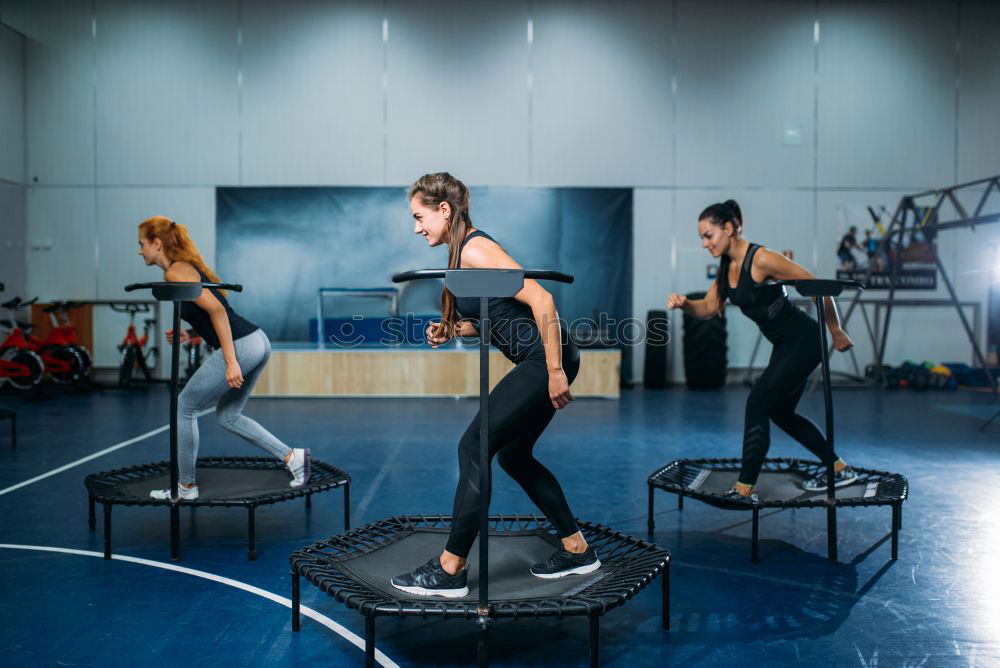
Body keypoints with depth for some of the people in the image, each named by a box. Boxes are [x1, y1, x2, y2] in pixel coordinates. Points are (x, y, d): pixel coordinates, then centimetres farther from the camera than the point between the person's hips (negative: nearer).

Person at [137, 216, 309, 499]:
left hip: (241, 346, -9)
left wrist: (231, 361, -22)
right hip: (257, 341, 9)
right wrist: (188, 335, 14)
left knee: (184, 408, 9)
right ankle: (292, 456, 13)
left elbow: (216, 309, -19)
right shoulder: (186, 266, 22)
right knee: (228, 416, 21)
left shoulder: (175, 272, -7)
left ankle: (186, 486, 21)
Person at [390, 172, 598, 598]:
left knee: (473, 447, -6)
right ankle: (577, 550, 28)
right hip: (537, 360, 10)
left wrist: (555, 372, -24)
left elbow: (541, 300, -23)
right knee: (512, 455, 18)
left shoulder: (475, 249, -15)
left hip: (545, 360, -10)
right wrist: (451, 330, 7)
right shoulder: (461, 253, 15)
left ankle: (450, 570, 4)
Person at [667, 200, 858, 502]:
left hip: (803, 341, -10)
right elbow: (708, 308, 4)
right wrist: (684, 304, -18)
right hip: (784, 345, 10)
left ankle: (744, 490, -6)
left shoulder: (761, 259, -23)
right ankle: (840, 469, 33)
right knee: (780, 412, 17)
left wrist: (837, 333, -11)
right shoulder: (727, 265, 2)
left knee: (758, 404, -13)